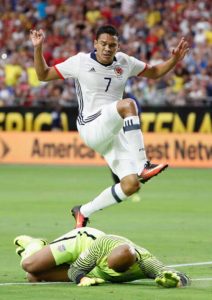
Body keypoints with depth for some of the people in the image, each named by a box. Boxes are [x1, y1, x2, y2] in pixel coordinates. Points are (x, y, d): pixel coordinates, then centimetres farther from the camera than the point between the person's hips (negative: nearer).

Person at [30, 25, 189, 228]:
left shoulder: (124, 62, 11)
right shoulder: (80, 62, 0)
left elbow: (154, 73, 26)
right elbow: (43, 75, 7)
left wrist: (174, 59, 10)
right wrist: (38, 49, -7)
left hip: (115, 132, 5)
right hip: (91, 128, -5)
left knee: (131, 184, -11)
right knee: (127, 104, -33)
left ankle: (83, 212, 11)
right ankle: (142, 166, -38)